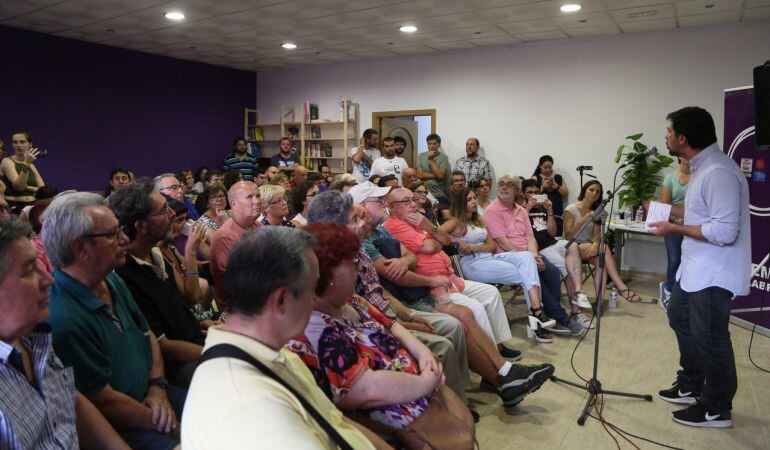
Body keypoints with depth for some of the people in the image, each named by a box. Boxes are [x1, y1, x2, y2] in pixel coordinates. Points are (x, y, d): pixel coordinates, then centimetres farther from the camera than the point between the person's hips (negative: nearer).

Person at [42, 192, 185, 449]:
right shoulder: (64, 319, -27)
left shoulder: (112, 281, 4)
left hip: (149, 397, 9)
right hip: (116, 429, -8)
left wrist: (158, 387, -3)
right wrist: (170, 427, -11)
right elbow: (104, 401, -21)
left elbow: (147, 335, 13)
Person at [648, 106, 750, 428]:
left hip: (713, 275, -11)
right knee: (680, 319, 24)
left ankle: (716, 410, 21)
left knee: (709, 340, 2)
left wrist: (675, 229, -22)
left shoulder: (719, 173, -25)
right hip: (693, 268, 11)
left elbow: (724, 231, -29)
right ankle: (691, 386, 42)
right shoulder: (700, 166, 8)